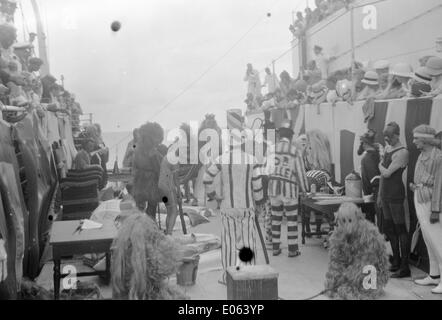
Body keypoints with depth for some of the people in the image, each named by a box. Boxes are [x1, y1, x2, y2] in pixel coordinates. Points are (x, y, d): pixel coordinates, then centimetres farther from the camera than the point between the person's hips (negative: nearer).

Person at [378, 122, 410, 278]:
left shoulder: (402, 152, -15)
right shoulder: (387, 148, 13)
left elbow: (387, 173, -20)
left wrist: (380, 166, 1)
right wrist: (380, 194, 20)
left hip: (396, 194, -9)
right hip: (386, 193, 9)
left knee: (400, 229, -4)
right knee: (388, 228, 15)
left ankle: (405, 268, 2)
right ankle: (396, 261, 28)